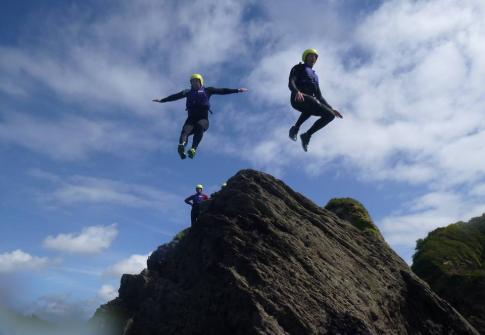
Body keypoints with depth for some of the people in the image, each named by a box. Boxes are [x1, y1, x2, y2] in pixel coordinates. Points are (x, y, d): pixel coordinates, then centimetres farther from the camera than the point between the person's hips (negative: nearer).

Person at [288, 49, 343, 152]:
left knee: (330, 115, 0)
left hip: (309, 100, 8)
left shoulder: (314, 76, 35)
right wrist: (297, 92, -29)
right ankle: (296, 128, -22)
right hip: (298, 99, -8)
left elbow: (319, 96, 28)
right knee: (313, 103, -31)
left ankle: (307, 135, -1)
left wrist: (331, 108, 15)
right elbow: (291, 83, -5)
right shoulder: (298, 68, 15)